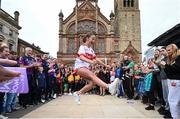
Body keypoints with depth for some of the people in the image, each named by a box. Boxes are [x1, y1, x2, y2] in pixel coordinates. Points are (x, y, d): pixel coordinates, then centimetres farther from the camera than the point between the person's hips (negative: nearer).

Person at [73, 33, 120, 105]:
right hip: (79, 67, -8)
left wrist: (105, 65, 14)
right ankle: (109, 87, -53)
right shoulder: (82, 47, -8)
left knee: (92, 82, -10)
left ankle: (78, 93, 9)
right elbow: (81, 57, -26)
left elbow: (96, 59, 19)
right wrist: (90, 61, -43)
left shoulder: (91, 50, 16)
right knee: (92, 75, -32)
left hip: (85, 68, 8)